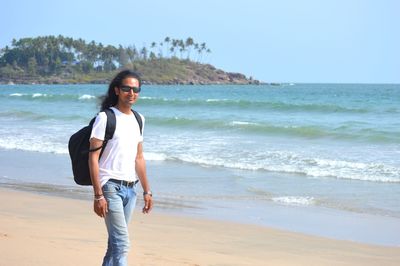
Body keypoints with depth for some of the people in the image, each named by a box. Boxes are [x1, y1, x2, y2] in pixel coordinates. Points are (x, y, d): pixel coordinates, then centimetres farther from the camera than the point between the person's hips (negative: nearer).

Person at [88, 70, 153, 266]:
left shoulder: (138, 119, 14)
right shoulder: (105, 118, -8)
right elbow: (93, 158, -11)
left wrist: (146, 191, 17)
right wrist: (98, 195, -17)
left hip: (130, 188, 7)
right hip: (111, 187, -7)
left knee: (115, 242, 11)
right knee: (122, 243, -13)